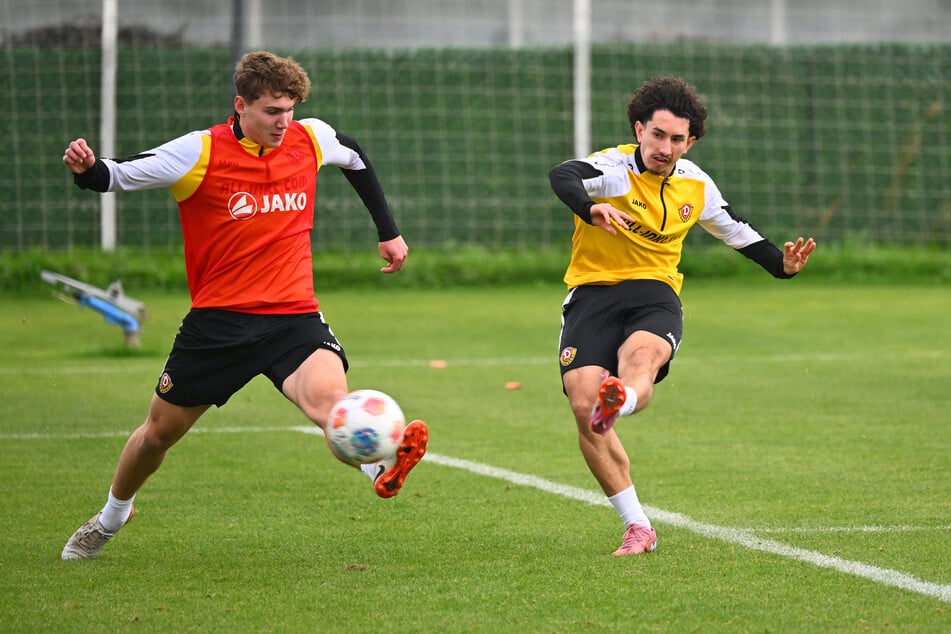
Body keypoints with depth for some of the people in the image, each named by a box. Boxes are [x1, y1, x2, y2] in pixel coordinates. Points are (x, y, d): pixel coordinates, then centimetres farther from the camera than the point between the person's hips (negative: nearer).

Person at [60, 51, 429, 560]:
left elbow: (357, 160, 23)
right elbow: (116, 177, -9)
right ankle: (110, 518, 40)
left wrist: (388, 231, 24)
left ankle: (381, 468, -58)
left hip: (293, 317, 1)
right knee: (159, 432, 14)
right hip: (218, 320, -1)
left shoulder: (311, 140, 0)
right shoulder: (200, 153, -11)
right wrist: (86, 168, -32)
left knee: (328, 395, -31)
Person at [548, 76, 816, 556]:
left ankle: (620, 402, -71)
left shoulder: (696, 187, 7)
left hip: (655, 296, 2)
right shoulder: (614, 167, -10)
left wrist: (781, 264, 11)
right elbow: (562, 177, -32)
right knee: (583, 406, -18)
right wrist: (591, 208, -54)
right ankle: (638, 528, -9)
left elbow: (734, 230, 26)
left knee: (641, 355, -35)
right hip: (593, 291, -2)